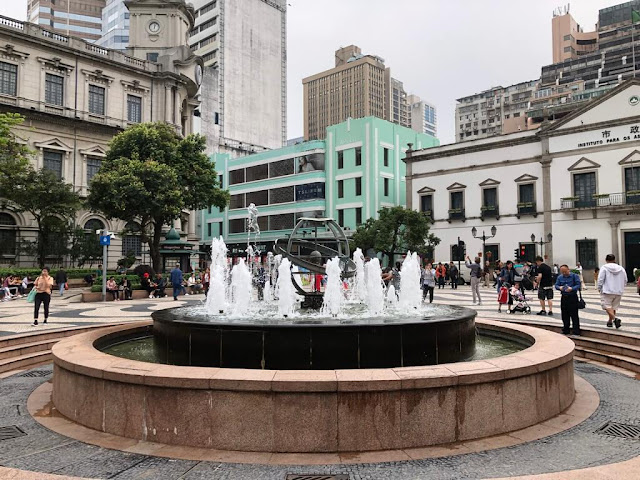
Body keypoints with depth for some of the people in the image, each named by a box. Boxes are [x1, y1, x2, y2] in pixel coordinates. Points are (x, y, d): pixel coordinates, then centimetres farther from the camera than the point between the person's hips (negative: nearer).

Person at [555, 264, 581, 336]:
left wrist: (572, 289, -25)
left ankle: (576, 331, 1)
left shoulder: (574, 276, -4)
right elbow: (556, 285, 10)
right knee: (564, 314, 10)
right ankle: (566, 330, 21)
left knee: (574, 315, -4)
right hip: (564, 297, 5)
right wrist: (560, 288, -13)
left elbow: (579, 285, -9)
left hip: (573, 297, -5)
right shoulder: (560, 277, 9)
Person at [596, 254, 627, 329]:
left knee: (607, 306, -4)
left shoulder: (604, 268, -7)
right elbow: (625, 281, 11)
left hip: (607, 291, -5)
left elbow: (600, 279, -10)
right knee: (614, 307, 14)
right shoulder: (621, 269, 7)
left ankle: (615, 318, -25)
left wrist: (599, 288, 3)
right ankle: (610, 321, 23)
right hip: (618, 292, 5)